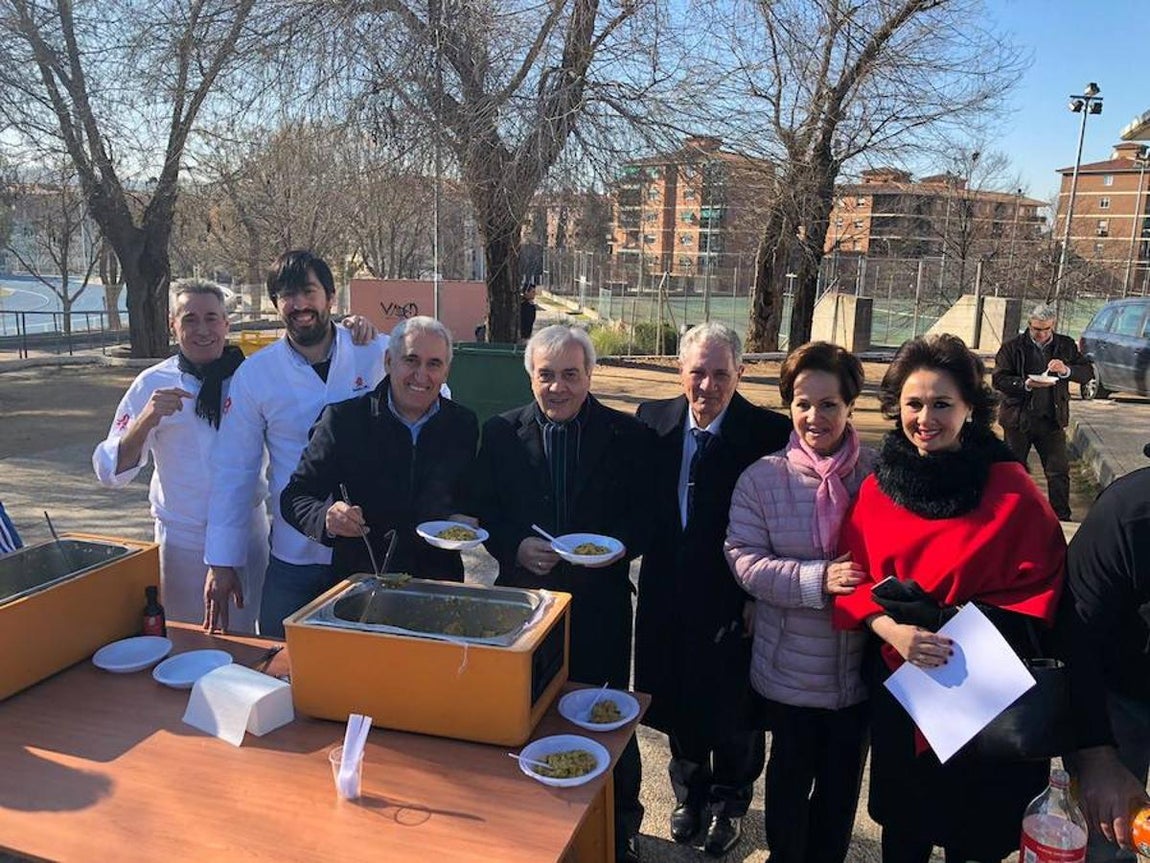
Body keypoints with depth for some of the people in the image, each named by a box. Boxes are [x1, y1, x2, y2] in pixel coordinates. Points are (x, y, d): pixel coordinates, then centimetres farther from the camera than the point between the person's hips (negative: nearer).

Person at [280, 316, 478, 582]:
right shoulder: (343, 418, -2)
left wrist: (461, 521, -8)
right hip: (357, 583, -1)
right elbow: (294, 498, 0)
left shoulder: (464, 424, 5)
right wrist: (327, 518, -21)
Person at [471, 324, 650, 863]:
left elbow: (646, 518, 0)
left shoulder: (627, 436, -3)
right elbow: (482, 514, 3)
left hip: (599, 608, -1)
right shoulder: (500, 434, 1)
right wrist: (516, 547, -14)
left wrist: (619, 546, -19)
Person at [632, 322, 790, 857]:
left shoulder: (768, 433, -15)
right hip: (668, 593, 3)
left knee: (732, 712, 17)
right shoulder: (653, 421, -4)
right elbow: (641, 504, 3)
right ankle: (690, 794, 48)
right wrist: (642, 556, -6)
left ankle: (729, 803, 45)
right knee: (677, 703, 21)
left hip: (734, 600, -3)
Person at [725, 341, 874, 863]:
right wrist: (818, 579, -26)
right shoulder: (762, 479, -8)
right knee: (791, 776, 20)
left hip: (859, 665, 1)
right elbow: (745, 561, -14)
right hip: (790, 667, -1)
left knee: (842, 781, 20)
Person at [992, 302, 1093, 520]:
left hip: (1052, 419, 2)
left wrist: (1067, 370, -17)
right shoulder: (1013, 347, -4)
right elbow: (998, 379, -8)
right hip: (1018, 419, -1)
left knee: (1059, 471, 1)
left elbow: (1088, 372, 3)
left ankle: (1062, 517, 12)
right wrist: (1026, 384, -24)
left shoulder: (1065, 345, 5)